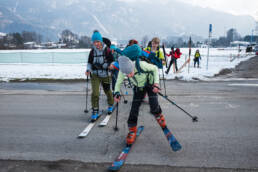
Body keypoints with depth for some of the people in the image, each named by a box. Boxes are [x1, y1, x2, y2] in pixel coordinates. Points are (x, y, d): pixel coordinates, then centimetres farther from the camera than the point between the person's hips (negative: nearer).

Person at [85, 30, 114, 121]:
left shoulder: (107, 50, -8)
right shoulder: (92, 51, 1)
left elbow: (112, 62, -7)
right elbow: (89, 62, 11)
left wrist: (102, 65, -19)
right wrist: (88, 69, -8)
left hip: (105, 75, -1)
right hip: (95, 75, 2)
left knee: (107, 91, 16)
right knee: (95, 93, -12)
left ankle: (110, 105, 44)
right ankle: (95, 111, 0)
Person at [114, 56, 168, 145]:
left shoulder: (141, 65, -38)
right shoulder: (122, 70, -27)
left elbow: (155, 68, -19)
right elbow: (118, 83, -9)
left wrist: (156, 83, -27)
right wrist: (117, 93, -27)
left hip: (150, 84, -2)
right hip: (138, 87, 3)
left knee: (154, 107, -15)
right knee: (134, 107, -6)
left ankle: (159, 116, 19)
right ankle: (132, 130, 11)